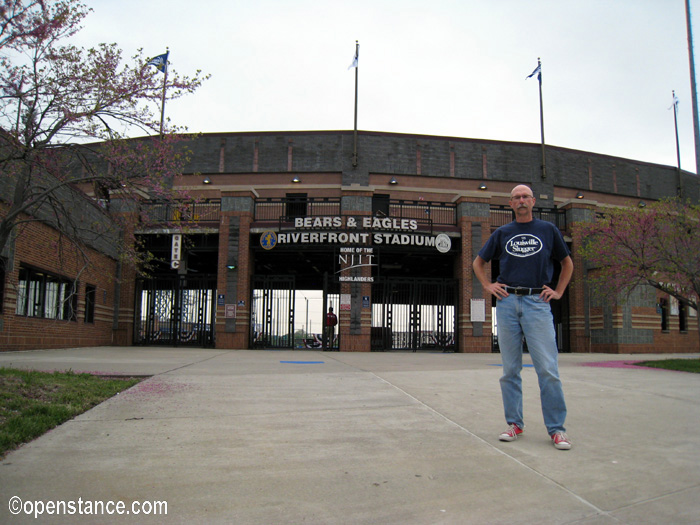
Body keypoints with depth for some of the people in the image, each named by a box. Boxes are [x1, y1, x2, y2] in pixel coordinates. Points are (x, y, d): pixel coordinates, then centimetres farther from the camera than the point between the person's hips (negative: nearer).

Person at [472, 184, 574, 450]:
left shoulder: (548, 230, 12)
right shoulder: (502, 233, 14)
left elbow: (567, 263, 21)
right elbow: (478, 262, 23)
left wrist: (558, 291, 9)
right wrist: (488, 286, 9)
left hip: (537, 302, -2)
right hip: (507, 302, 2)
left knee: (548, 368, -7)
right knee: (510, 369, 5)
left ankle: (556, 428, 2)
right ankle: (514, 423, 14)